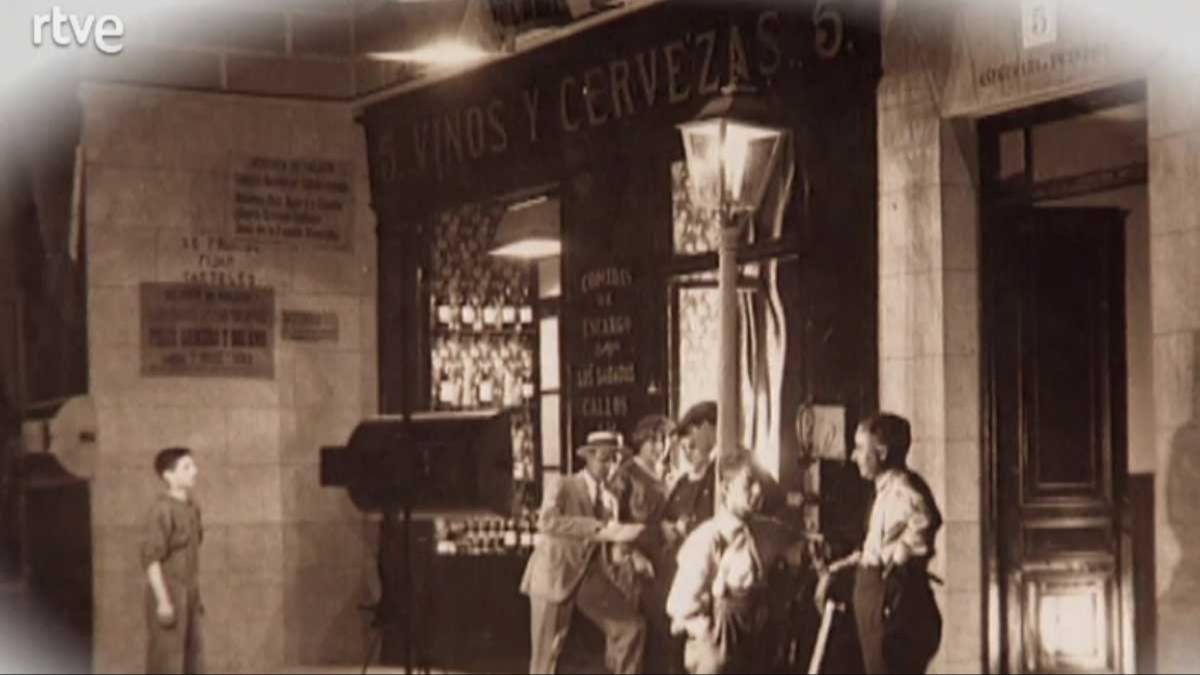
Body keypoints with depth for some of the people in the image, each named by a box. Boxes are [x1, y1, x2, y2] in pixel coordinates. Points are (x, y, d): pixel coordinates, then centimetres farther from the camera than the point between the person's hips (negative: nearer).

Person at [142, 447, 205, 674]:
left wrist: (195, 597, 19)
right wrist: (163, 602, -22)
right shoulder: (161, 510, -17)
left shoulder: (189, 507, 11)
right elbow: (151, 557, -19)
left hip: (185, 597, 9)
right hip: (166, 597, -9)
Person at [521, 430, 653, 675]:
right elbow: (547, 521, -27)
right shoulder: (567, 487, -9)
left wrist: (633, 556, -12)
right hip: (556, 574, -5)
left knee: (631, 625, -5)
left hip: (592, 575, 5)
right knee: (549, 649, 2)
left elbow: (610, 539, 10)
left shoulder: (611, 495, 9)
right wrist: (596, 527, -33)